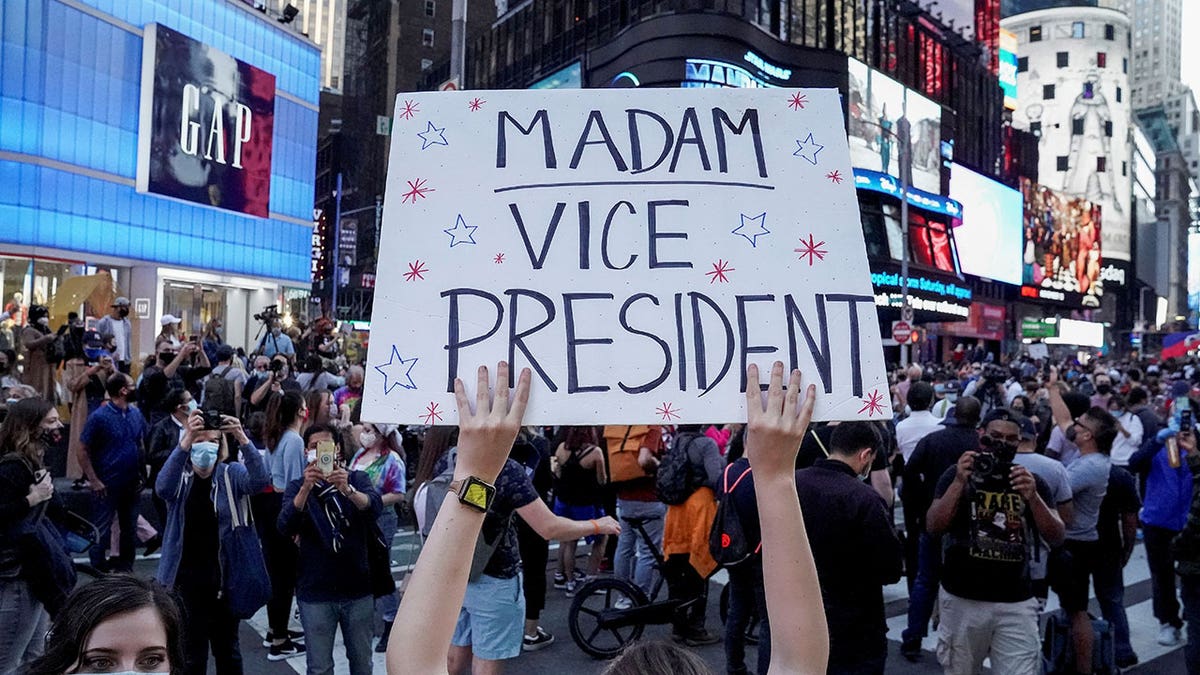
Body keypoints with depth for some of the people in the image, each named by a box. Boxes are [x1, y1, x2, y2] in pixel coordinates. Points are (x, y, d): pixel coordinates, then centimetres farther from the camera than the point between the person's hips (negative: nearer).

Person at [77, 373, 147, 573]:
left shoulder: (136, 413, 3)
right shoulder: (99, 417, -13)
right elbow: (83, 451, -10)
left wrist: (142, 475, 5)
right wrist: (94, 481, -14)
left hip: (132, 484, 5)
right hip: (107, 486, -5)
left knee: (129, 529, 15)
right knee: (101, 530, 4)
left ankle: (126, 570, 28)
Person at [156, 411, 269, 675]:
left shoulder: (231, 474, -4)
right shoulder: (180, 476, -4)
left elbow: (259, 480, -24)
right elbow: (162, 487, -28)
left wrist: (243, 439, -39)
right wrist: (185, 441, -41)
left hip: (225, 577, 1)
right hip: (186, 578, 0)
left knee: (227, 648, 16)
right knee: (192, 651, 9)